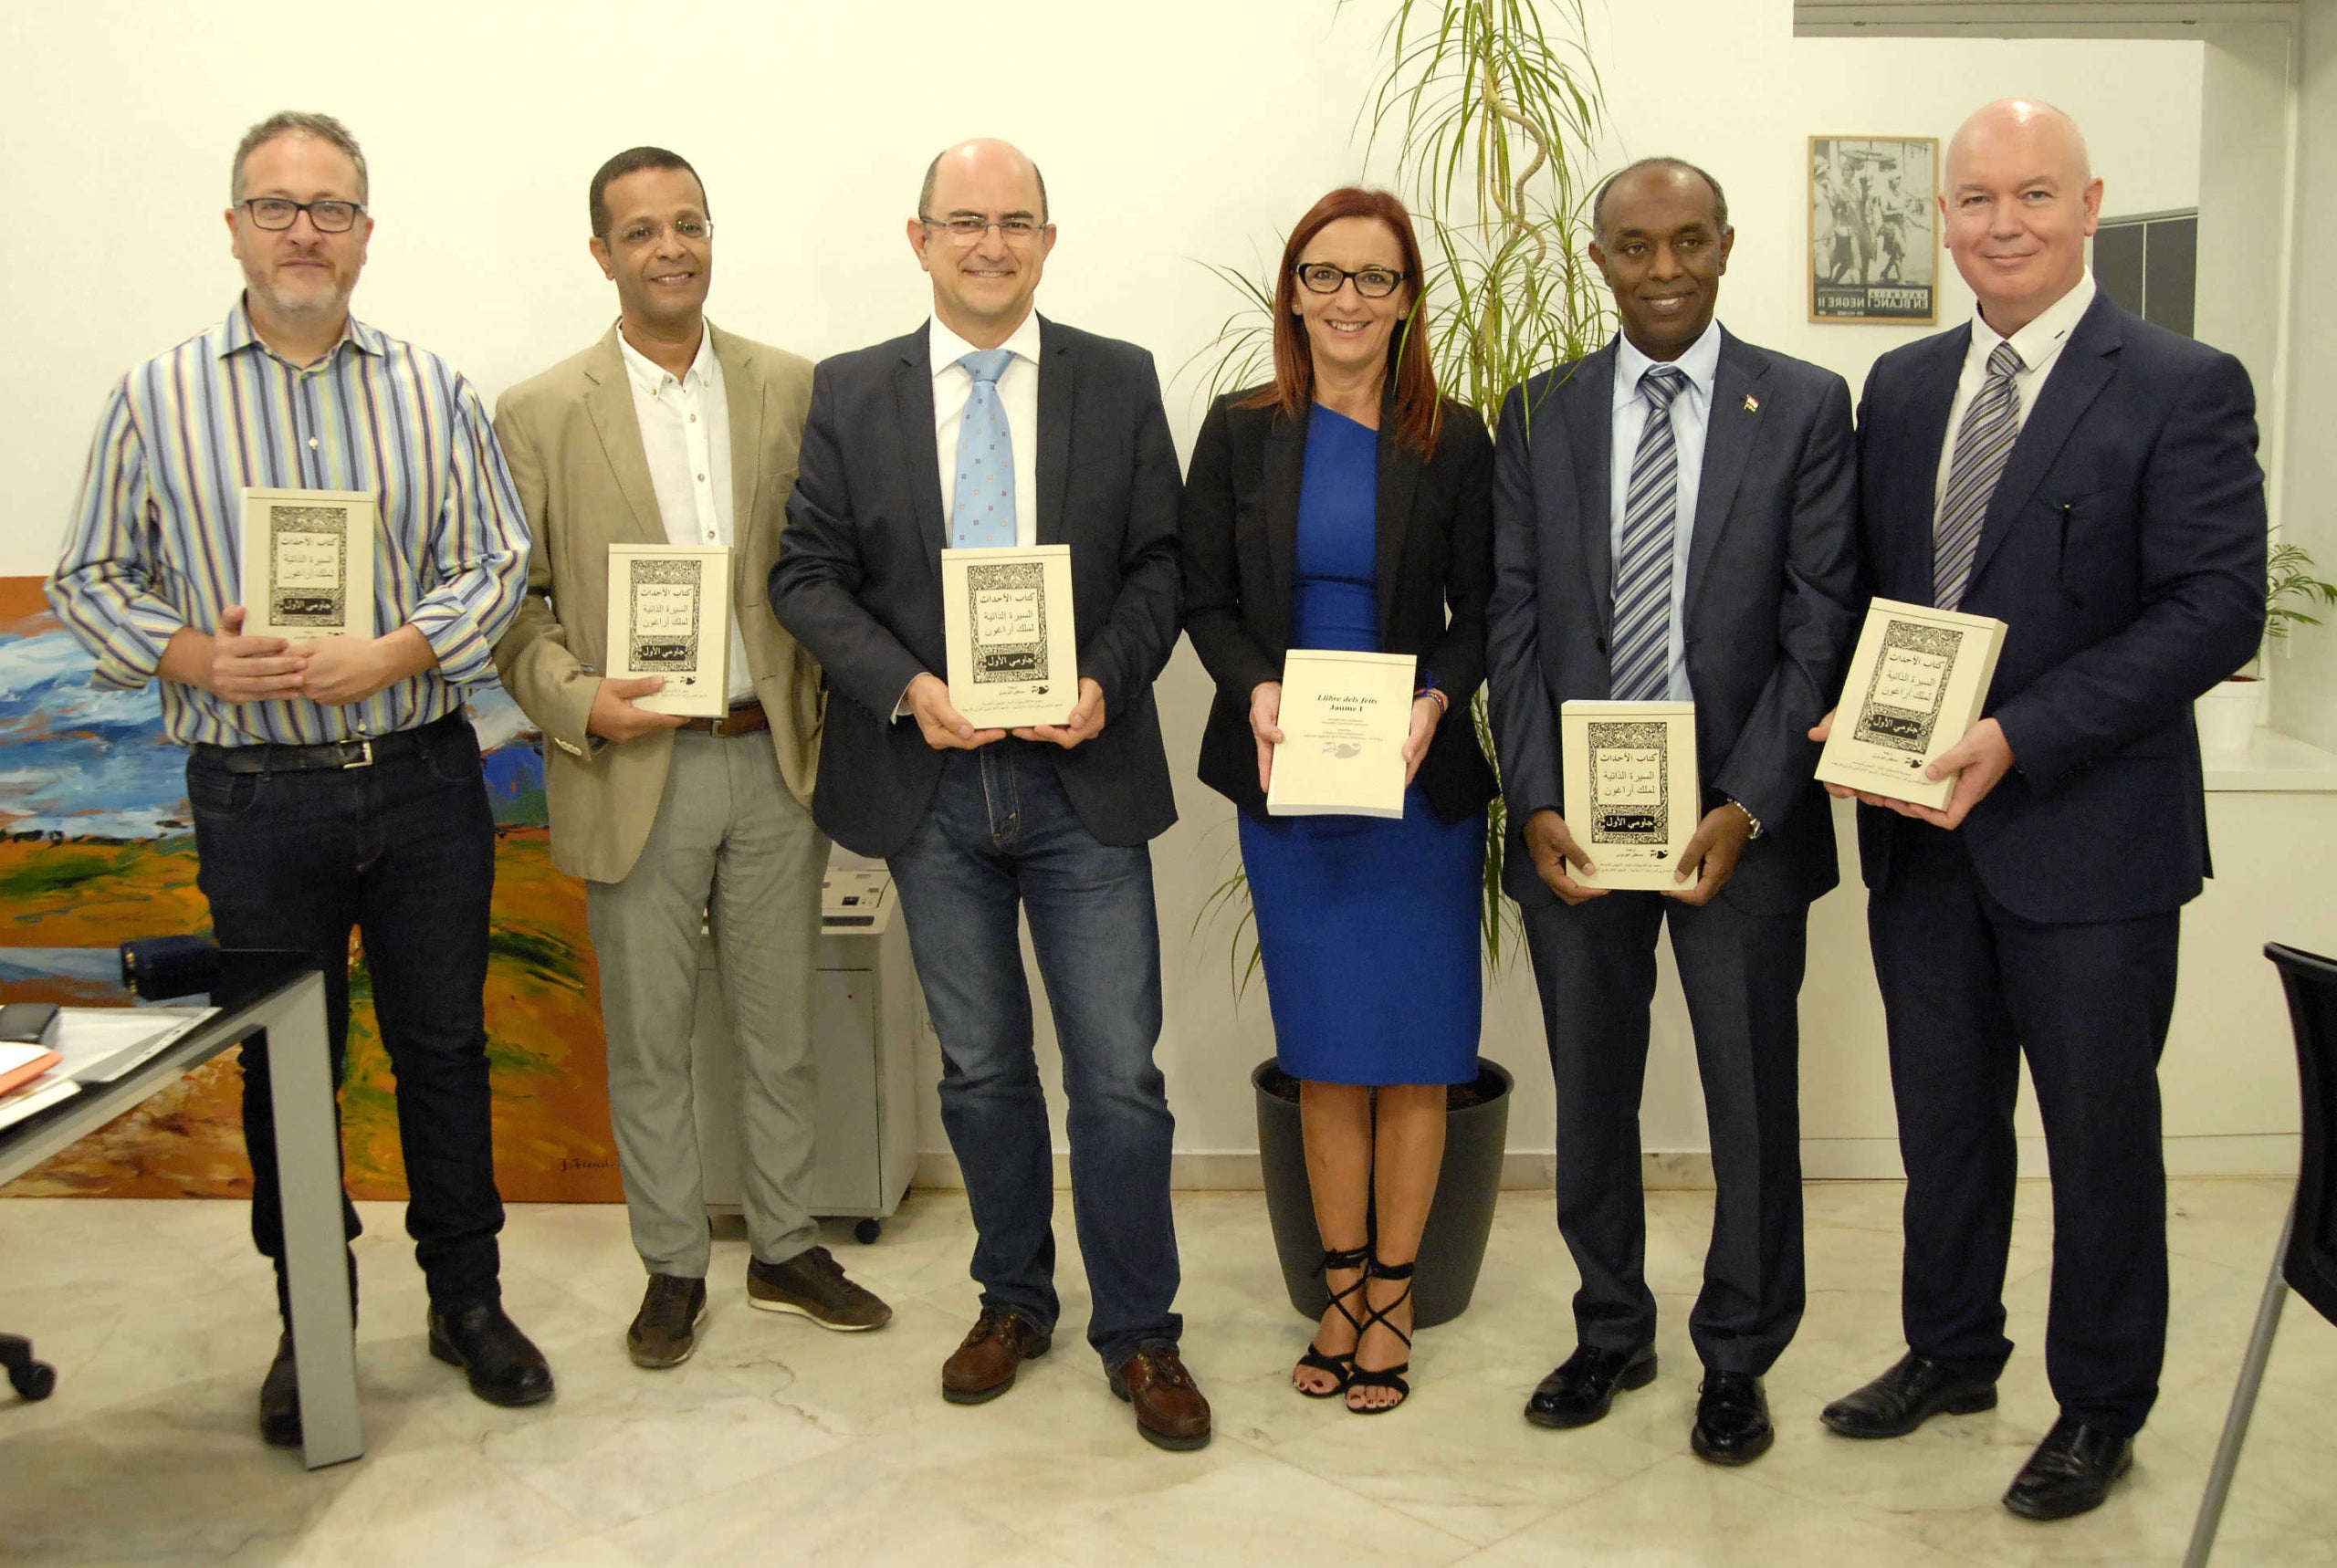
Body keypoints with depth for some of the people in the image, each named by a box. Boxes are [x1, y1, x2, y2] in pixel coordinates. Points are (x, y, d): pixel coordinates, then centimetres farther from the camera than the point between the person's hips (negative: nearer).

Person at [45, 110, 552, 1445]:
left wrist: (393, 655, -15)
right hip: (258, 789, 0)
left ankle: (468, 1298, 27)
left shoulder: (433, 391, 4)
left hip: (425, 776, 1)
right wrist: (200, 658, -14)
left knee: (446, 1044, 10)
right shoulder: (157, 400, 2)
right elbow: (92, 581, 5)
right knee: (283, 1063, 10)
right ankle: (309, 1322, 27)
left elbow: (499, 563, 1)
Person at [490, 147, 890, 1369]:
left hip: (775, 762, 2)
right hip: (636, 773, -2)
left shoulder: (795, 389, 4)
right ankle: (672, 1268, 27)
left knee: (780, 1029, 14)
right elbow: (511, 602, 1)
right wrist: (578, 703, -16)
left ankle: (786, 1248, 31)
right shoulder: (540, 416, -1)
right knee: (649, 1044, 10)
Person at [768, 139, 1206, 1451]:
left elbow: (1160, 563, 2)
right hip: (930, 784, 1)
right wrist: (907, 688, -14)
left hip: (1083, 772, -1)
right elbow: (809, 574, 1)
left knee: (1120, 1072, 1)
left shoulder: (1120, 381, 4)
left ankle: (1140, 1331, 19)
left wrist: (1106, 680, -15)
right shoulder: (851, 393, 5)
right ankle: (1013, 1302, 34)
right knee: (982, 1067, 15)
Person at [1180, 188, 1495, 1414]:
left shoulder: (1454, 442, 1)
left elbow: (1482, 611, 1)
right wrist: (1256, 690, -15)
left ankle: (1390, 1300, 19)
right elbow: (1206, 599, 3)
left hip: (1420, 781, -1)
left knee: (1415, 1048, 4)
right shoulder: (1240, 432, 4)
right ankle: (1342, 1291, 23)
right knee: (1324, 1050, 9)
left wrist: (1435, 702, -17)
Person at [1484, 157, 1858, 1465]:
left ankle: (1738, 1357, 28)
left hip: (1738, 817, -2)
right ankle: (1612, 1332, 33)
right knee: (1592, 1092, 14)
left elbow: (1821, 627, -5)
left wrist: (1749, 807, -15)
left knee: (1753, 1098, 9)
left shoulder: (1805, 408, -1)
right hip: (1574, 817, 2)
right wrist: (1538, 802, -7)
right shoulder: (1541, 414, 6)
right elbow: (1515, 621, 3)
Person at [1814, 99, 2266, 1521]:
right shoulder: (1901, 387, 9)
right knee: (1944, 1114, 18)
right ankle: (1952, 1354, 37)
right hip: (1919, 830, 5)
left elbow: (2220, 605, -15)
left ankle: (2103, 1406, 28)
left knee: (2101, 1131, 9)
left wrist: (2022, 737, -22)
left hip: (2088, 833, -5)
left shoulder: (2184, 388, -8)